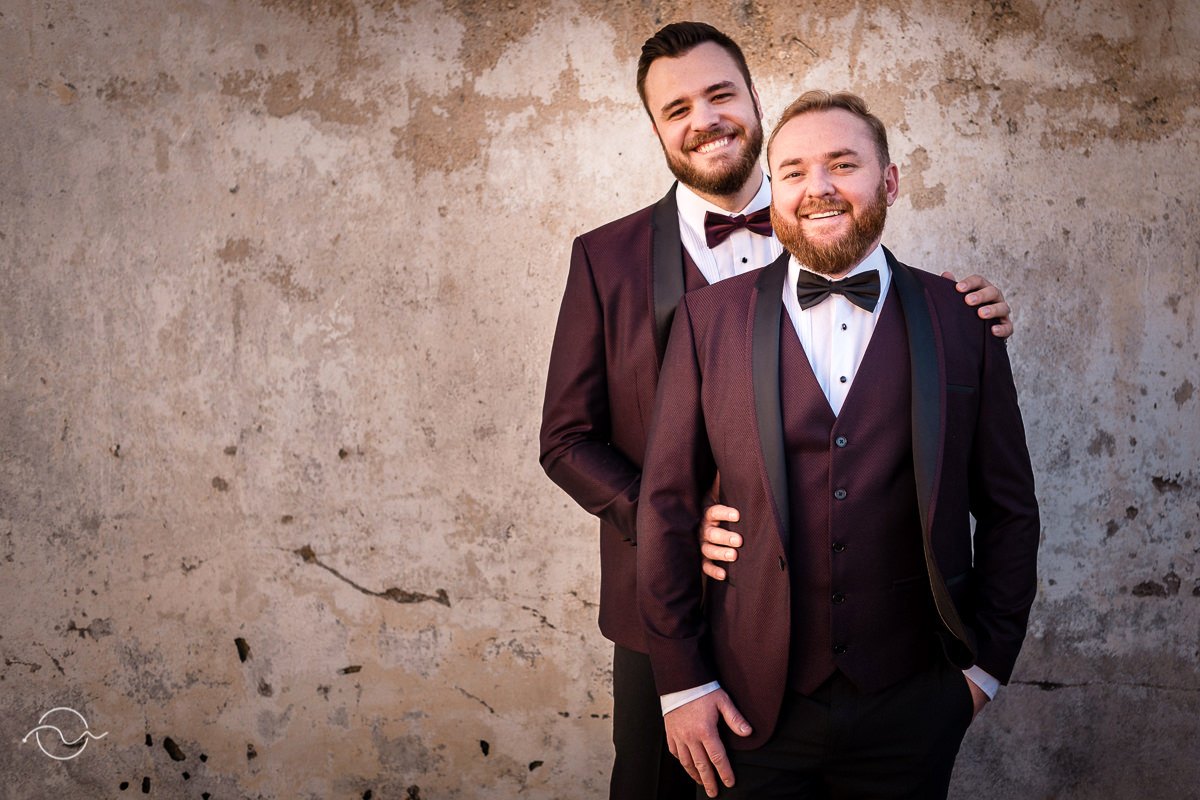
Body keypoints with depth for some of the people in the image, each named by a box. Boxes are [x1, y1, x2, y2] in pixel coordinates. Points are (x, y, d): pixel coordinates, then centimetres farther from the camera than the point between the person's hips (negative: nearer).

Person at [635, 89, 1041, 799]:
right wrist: (680, 680, -3)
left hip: (910, 707, 1)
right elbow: (668, 502, -1)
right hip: (751, 708, 0)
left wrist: (986, 662, 4)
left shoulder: (962, 321, 0)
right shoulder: (709, 319, -1)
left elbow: (1009, 509, 6)